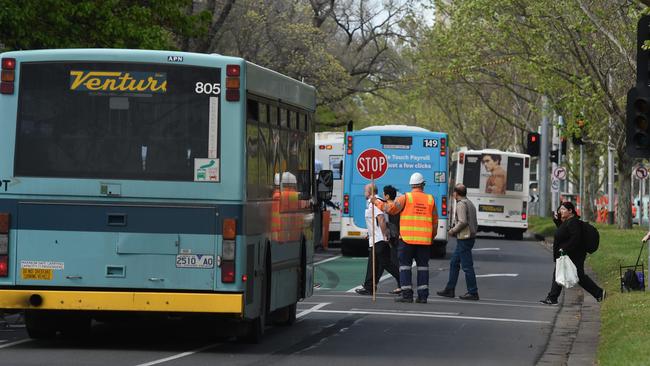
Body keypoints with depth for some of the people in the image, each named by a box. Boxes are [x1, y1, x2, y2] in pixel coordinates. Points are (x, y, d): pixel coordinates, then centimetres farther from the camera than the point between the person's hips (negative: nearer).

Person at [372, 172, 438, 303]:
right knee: (422, 266, 8)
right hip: (424, 239, 3)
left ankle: (407, 294, -2)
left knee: (405, 264, 3)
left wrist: (377, 202, 6)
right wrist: (432, 236, 21)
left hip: (407, 238, -3)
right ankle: (423, 295, 4)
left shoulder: (405, 198, -4)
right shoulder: (430, 199, 6)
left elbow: (391, 208, -10)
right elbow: (435, 221, 9)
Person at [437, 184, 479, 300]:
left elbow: (463, 222, -24)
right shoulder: (470, 204, 17)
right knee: (454, 263, 15)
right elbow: (475, 224, 20)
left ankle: (473, 292, -5)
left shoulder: (461, 204, -13)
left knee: (467, 266, -7)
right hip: (470, 237, 10)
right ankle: (450, 290, 18)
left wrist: (453, 231, -10)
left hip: (464, 238, -10)